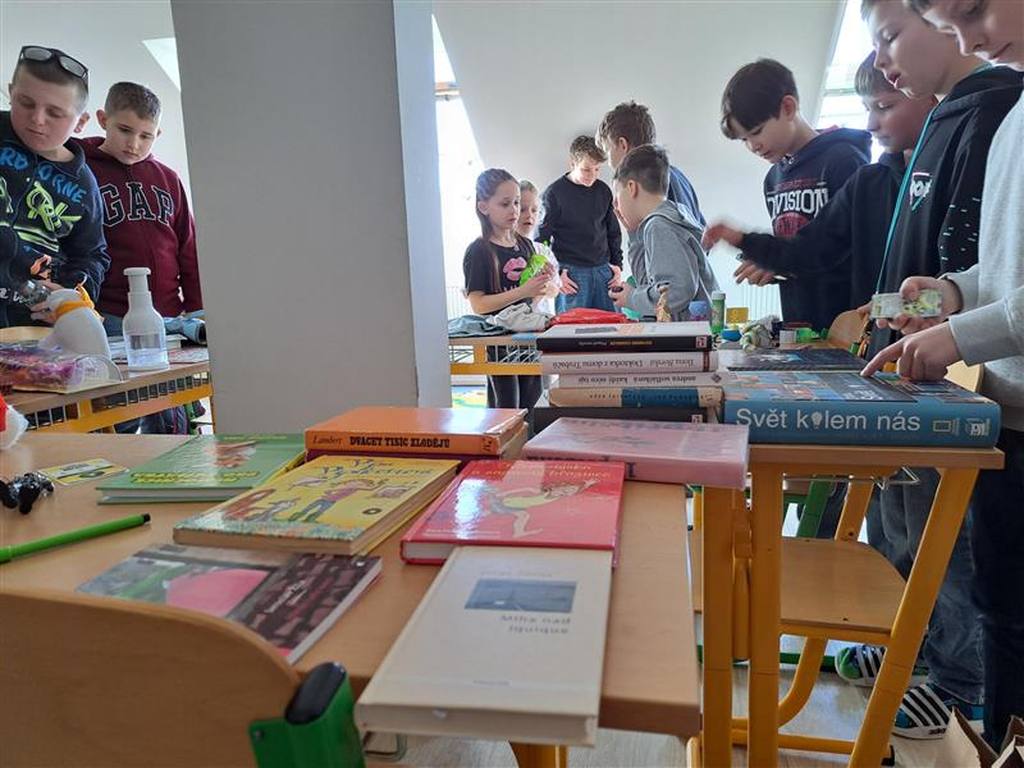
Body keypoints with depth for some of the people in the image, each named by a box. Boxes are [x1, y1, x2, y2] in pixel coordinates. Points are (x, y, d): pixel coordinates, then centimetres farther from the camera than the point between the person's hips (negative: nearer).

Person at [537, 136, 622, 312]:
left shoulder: (603, 191, 9)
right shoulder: (554, 193, -5)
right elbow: (541, 238, -4)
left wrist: (617, 264, 12)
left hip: (603, 270, 5)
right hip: (571, 273, -4)